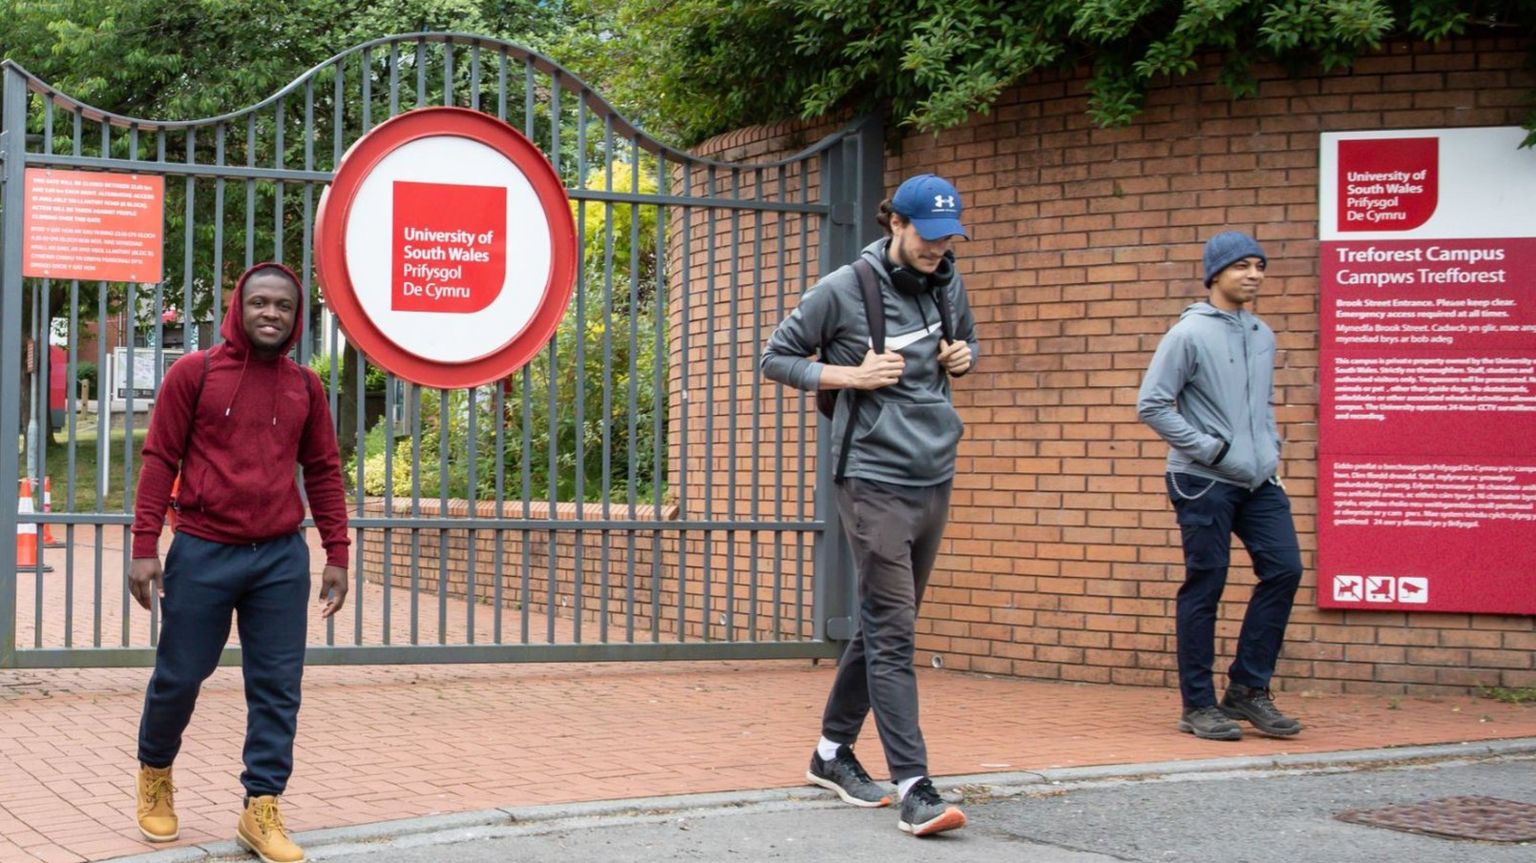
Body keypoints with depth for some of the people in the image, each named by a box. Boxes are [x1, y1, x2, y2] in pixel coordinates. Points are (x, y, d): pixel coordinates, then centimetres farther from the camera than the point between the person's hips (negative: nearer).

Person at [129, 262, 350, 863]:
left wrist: (337, 555, 8)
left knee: (277, 688, 1)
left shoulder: (306, 387, 8)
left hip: (281, 558, 3)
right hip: (202, 553, -3)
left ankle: (261, 809, 9)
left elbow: (323, 472, 12)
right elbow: (160, 460, -2)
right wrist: (144, 547, -8)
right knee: (179, 677, 6)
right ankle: (154, 773, 33)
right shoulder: (193, 374, -1)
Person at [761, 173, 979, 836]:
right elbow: (776, 359, -1)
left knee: (885, 626, 14)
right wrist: (854, 374, -13)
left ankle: (833, 752, 28)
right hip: (874, 479, -7)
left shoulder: (949, 284, 9)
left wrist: (963, 358, 3)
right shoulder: (843, 290, -8)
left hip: (934, 480, 7)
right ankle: (913, 787, -13)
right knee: (891, 634, -11)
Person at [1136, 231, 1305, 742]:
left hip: (1259, 481, 7)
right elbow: (1151, 405, -11)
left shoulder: (1263, 336, 13)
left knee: (1284, 570, -1)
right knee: (1205, 587, -2)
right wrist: (1209, 448, -13)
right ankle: (1198, 705, 7)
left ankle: (1249, 688, 11)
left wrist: (1271, 448, 10)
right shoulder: (1190, 334, -8)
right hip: (1204, 482, -7)